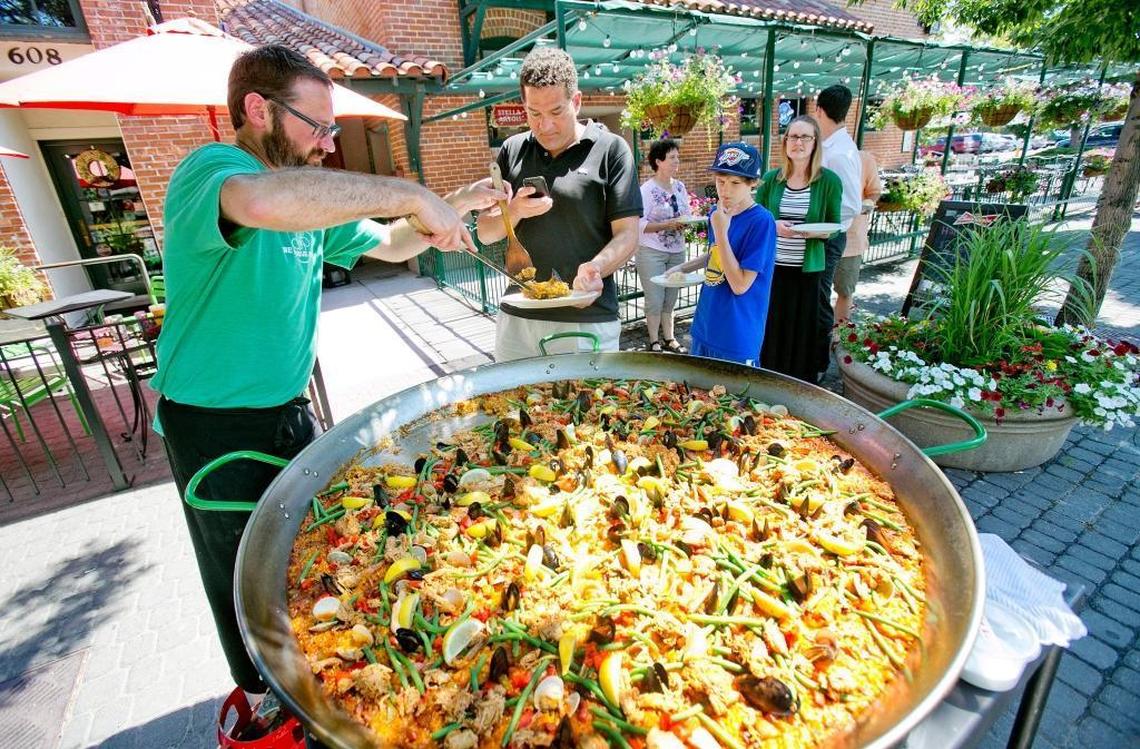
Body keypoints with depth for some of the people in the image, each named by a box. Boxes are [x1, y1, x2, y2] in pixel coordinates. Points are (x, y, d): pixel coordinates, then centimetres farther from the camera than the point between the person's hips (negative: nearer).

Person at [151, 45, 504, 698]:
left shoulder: (313, 201, 5)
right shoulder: (211, 168, -20)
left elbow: (389, 245, 15)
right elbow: (267, 202, -45)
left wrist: (450, 209, 0)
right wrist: (410, 195, -37)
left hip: (290, 411, 8)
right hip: (216, 424, -8)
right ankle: (263, 705, 38)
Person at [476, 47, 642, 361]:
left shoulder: (611, 149, -2)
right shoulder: (512, 150, 9)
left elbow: (627, 235, -7)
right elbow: (485, 233, 9)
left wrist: (595, 267, -27)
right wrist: (515, 211, -12)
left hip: (588, 320, -3)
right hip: (516, 319, 4)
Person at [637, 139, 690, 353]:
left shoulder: (680, 187, 8)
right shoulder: (647, 189, -11)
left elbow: (687, 214, 16)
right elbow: (639, 225, -17)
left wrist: (686, 222, -7)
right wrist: (668, 224, -24)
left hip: (677, 251, 6)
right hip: (652, 252, -6)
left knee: (670, 298, 12)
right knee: (655, 299, 0)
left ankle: (669, 339, 24)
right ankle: (654, 342, 14)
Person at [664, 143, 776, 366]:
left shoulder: (761, 221, -16)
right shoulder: (717, 213, 5)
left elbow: (740, 285, -20)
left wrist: (721, 232, -22)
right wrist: (683, 268, 12)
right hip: (705, 326, 7)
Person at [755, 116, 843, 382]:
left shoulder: (829, 181, -1)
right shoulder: (771, 179, 5)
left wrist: (818, 232, -18)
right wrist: (773, 226, -12)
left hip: (808, 270, -1)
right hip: (772, 267, 2)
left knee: (803, 332, 4)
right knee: (771, 330, 6)